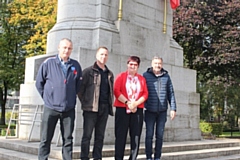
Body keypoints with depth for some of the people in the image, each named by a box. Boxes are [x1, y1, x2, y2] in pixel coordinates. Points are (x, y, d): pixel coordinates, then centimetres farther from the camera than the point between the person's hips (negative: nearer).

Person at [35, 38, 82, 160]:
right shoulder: (48, 63, -3)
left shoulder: (76, 65, 3)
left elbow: (78, 84, 15)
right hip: (51, 108, -2)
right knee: (45, 139, 5)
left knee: (68, 139, 9)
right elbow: (39, 83, 5)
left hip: (69, 109, 2)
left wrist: (72, 97, 10)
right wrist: (47, 97, 5)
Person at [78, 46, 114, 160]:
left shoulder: (109, 74, 17)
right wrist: (85, 102, -6)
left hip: (105, 108, 5)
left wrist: (110, 104, 11)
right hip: (91, 108, -5)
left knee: (100, 136, 9)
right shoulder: (88, 71, 0)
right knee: (87, 135, -2)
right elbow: (80, 88, -4)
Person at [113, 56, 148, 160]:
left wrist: (136, 103, -11)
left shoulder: (142, 79, 13)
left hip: (138, 110, 3)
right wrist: (127, 102, -14)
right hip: (122, 109, -2)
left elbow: (145, 94, 5)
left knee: (136, 136, 2)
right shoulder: (121, 76, 5)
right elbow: (116, 91, -6)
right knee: (121, 135, 0)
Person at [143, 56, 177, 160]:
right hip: (150, 111, -2)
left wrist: (173, 108, 3)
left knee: (160, 135, 7)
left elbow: (171, 93, 8)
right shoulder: (146, 75, 1)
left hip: (162, 111, 2)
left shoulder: (166, 76, 7)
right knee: (149, 135, 2)